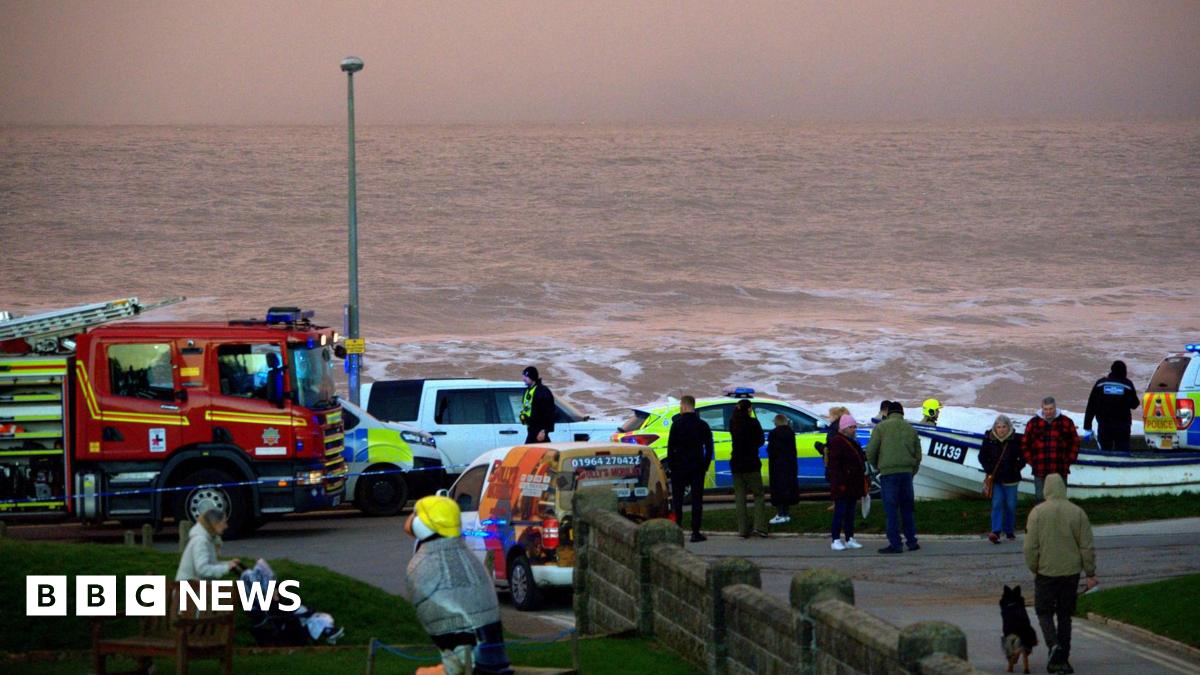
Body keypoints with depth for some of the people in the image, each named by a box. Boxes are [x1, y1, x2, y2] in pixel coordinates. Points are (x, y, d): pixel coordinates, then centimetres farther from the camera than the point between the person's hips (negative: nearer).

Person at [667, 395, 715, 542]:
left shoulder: (677, 425, -7)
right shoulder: (702, 425, 3)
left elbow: (671, 447, -9)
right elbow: (709, 448, 4)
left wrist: (670, 465, 0)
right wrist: (705, 465, 10)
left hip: (679, 468, -2)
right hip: (697, 467, 2)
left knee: (677, 500, 6)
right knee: (697, 500, 3)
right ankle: (695, 532, -2)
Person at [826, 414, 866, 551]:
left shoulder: (854, 443, 19)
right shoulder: (837, 442, -10)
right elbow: (834, 465, -17)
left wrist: (862, 485, 22)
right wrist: (839, 483, -23)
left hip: (853, 485, 9)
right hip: (842, 486, -9)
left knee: (850, 512, 11)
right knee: (840, 512, -7)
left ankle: (850, 539, 15)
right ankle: (836, 540, -4)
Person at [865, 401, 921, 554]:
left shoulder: (881, 427, 1)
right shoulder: (910, 429, 12)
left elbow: (870, 452, -4)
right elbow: (918, 455, 12)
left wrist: (876, 466, 14)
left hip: (888, 473, -4)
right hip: (906, 472, 4)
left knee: (891, 509, -2)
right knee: (907, 508, 13)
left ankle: (895, 544, -3)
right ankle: (911, 541, 13)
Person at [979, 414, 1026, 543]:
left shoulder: (1016, 440, -4)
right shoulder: (989, 439, -2)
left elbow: (1023, 457, 5)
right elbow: (982, 456, 8)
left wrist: (1017, 468, -7)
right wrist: (988, 469, -4)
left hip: (1011, 478, 0)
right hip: (995, 478, 0)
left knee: (1010, 505, 7)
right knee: (997, 503, -10)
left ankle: (1009, 531, 22)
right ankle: (996, 532, -15)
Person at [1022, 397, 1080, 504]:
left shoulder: (1066, 422, 3)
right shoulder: (1033, 423, 4)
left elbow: (1075, 443, 10)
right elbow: (1025, 444, 11)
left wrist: (1069, 460, 3)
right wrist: (1031, 461, 2)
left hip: (1060, 471, 0)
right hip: (1040, 471, 0)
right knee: (1040, 499, 4)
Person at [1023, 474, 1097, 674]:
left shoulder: (1037, 512, -9)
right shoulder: (1077, 513, -4)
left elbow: (1030, 547, -9)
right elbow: (1087, 547, -2)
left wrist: (1033, 568, 7)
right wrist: (1090, 573, 6)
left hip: (1046, 573, -2)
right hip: (1071, 572, 2)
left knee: (1044, 612, 10)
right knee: (1065, 615, 11)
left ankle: (1053, 644, -15)